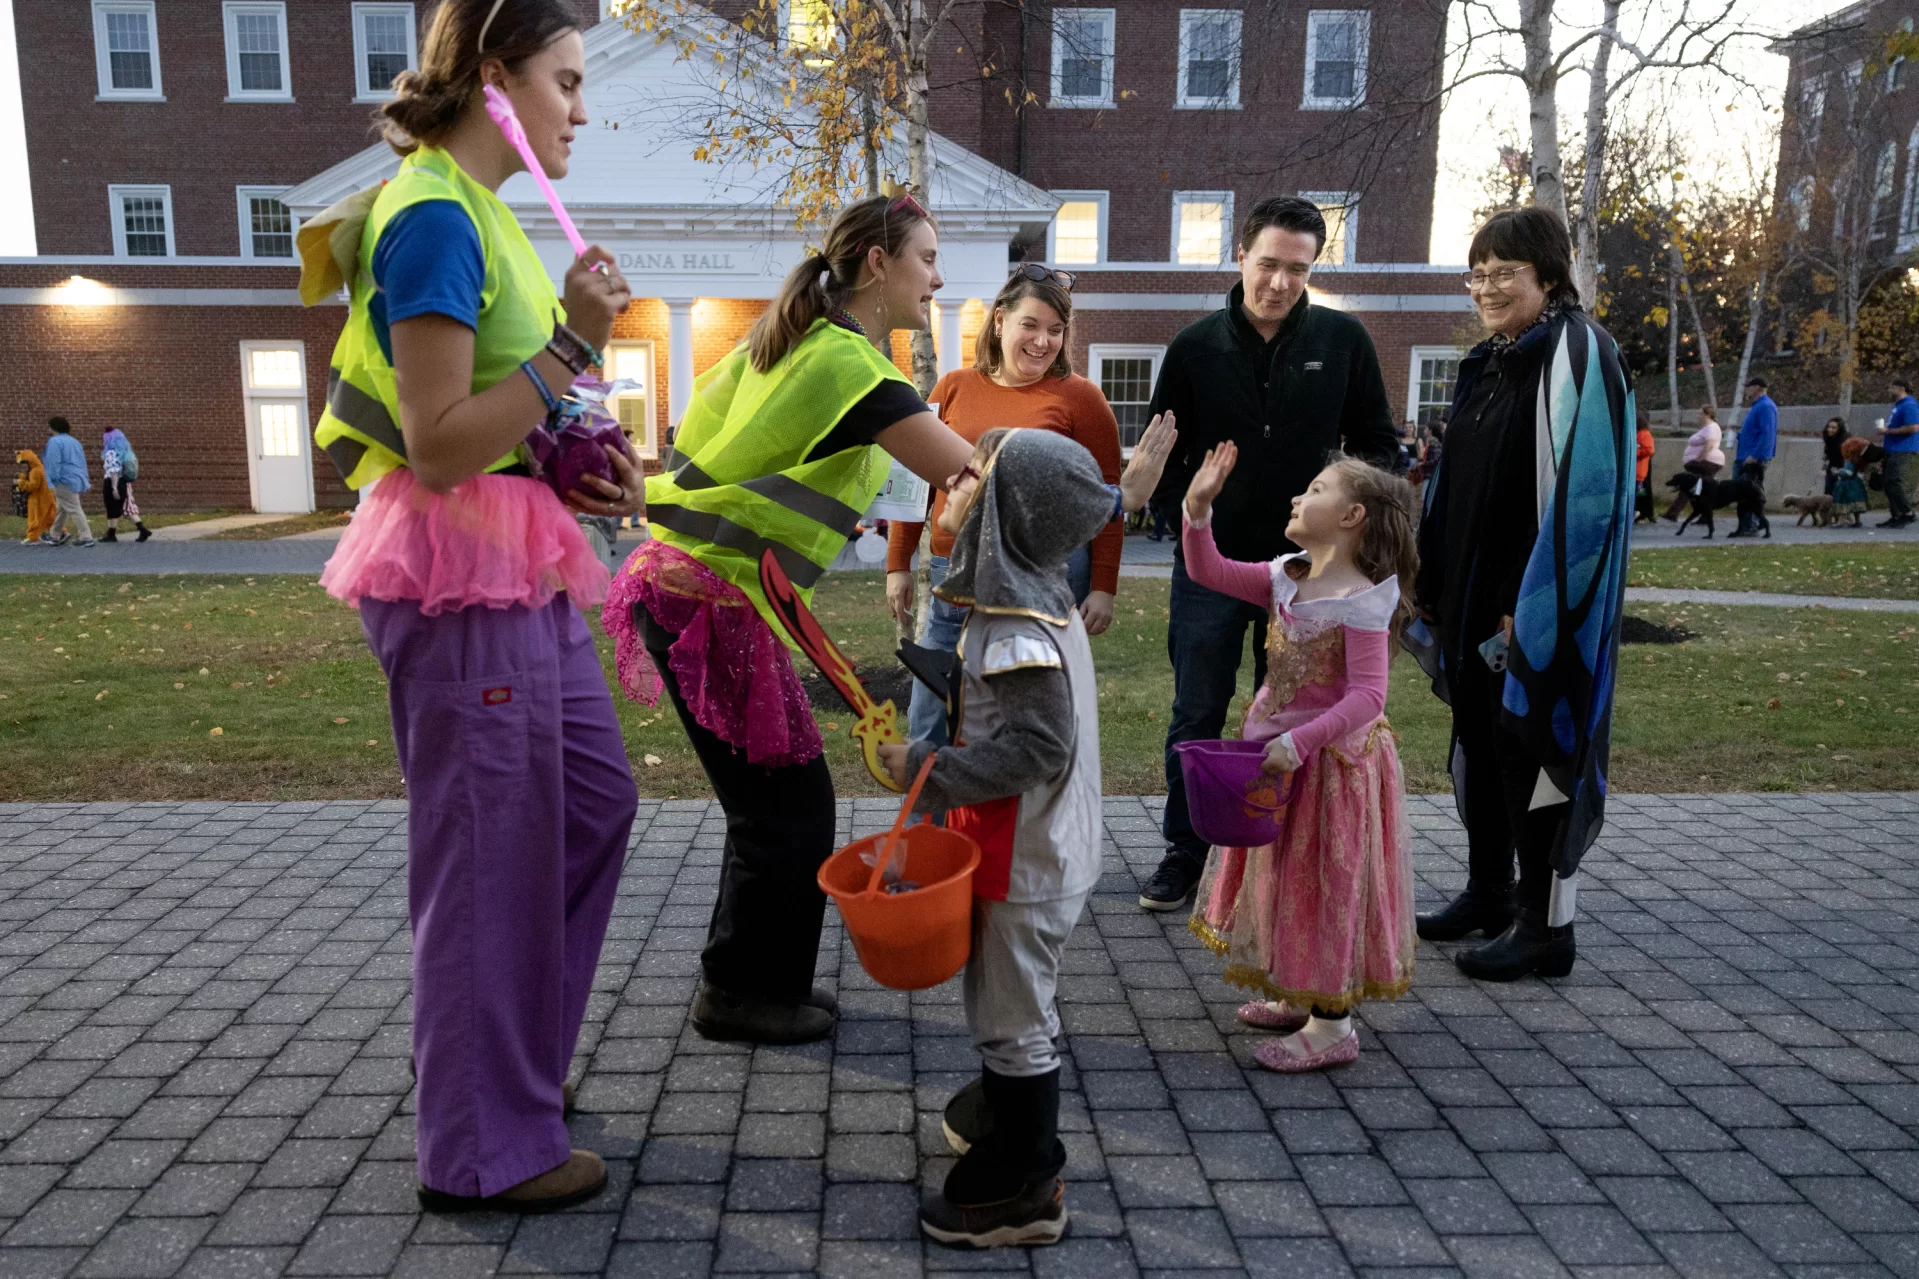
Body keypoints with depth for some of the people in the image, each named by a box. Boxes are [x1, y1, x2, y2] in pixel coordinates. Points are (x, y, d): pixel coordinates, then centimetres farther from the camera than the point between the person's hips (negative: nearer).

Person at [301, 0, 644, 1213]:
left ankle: (521, 1059, 35)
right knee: (492, 848, -1)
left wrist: (589, 461, 8)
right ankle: (486, 1147, 18)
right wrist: (574, 344, -21)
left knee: (596, 796, 17)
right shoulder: (432, 218, -15)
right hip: (460, 569, -10)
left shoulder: (484, 216, 15)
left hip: (520, 564, 10)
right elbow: (440, 447, -21)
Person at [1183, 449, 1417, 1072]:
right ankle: (1300, 996, 36)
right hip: (1282, 747, 8)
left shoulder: (1362, 600, -20)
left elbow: (1366, 698, -25)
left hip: (1331, 758, -8)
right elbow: (1209, 572, 9)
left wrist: (1300, 741, -32)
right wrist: (1198, 510, -4)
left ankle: (1332, 1026, 17)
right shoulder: (1287, 578, 3)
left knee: (1324, 880, 2)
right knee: (1286, 874, 19)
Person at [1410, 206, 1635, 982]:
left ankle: (1546, 925, 9)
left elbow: (1583, 488, -20)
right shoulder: (1488, 364, 13)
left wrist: (1530, 607, -22)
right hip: (1474, 593, 8)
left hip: (1537, 600, -8)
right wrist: (1433, 582, 14)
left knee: (1528, 742, -3)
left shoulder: (1577, 354, -12)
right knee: (1479, 738, 13)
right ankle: (1488, 894, 27)